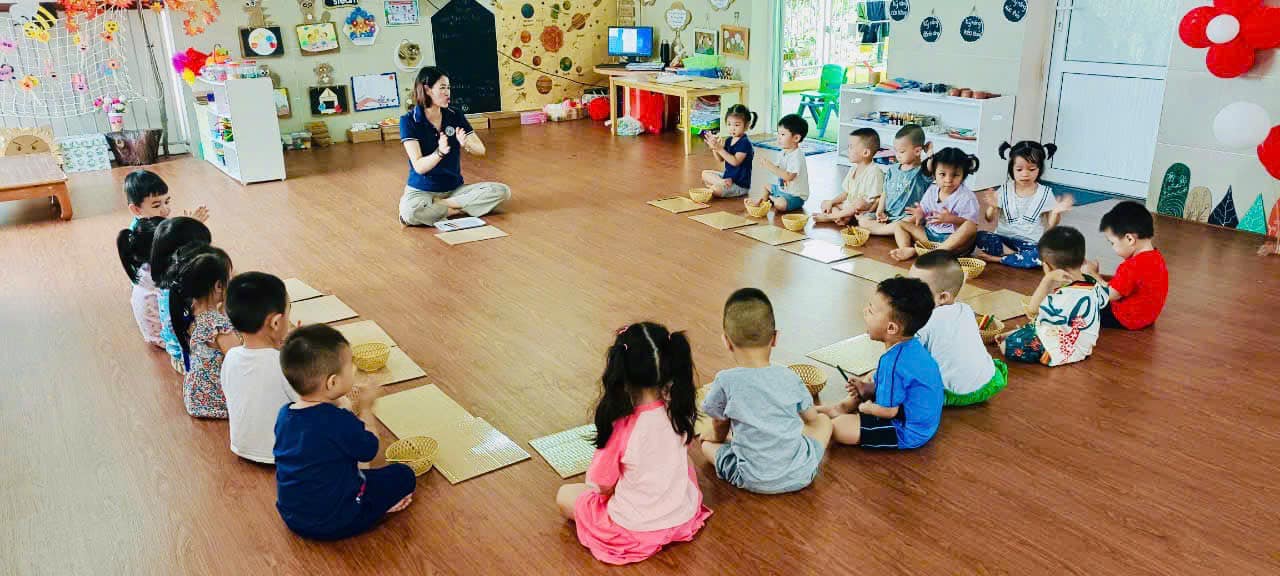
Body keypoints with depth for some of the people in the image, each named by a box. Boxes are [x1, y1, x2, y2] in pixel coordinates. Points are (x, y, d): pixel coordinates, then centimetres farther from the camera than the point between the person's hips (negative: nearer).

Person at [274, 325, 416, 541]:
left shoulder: (284, 415, -5)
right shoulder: (340, 421, -26)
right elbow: (368, 450, -8)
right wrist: (365, 409, 5)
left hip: (291, 518, 6)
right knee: (403, 475, 6)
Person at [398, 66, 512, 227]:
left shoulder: (456, 116, 3)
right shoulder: (409, 121, -8)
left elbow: (481, 150, -1)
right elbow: (419, 167, -16)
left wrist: (466, 144, -25)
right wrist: (440, 152, -36)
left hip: (454, 188, 5)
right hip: (422, 191, -4)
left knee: (502, 191, -17)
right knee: (409, 211, -39)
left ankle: (437, 206, -14)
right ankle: (458, 209, -14)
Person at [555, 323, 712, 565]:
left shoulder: (620, 427, -29)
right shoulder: (679, 410, -15)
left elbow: (604, 487, -15)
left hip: (635, 530, -5)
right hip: (684, 518, 5)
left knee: (564, 495, 16)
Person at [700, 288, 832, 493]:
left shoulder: (725, 381, -12)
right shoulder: (789, 378, -4)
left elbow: (719, 426, 5)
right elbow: (811, 418, 13)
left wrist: (718, 439, 28)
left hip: (754, 482, -1)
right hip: (802, 475, 1)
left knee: (707, 444, 22)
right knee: (823, 421, 25)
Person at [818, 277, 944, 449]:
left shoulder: (894, 363, -33)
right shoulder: (911, 345, -4)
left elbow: (887, 411, -24)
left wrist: (866, 408, -4)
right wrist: (868, 388, -2)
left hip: (908, 434, -10)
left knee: (838, 427, -14)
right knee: (872, 378, 25)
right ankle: (841, 408, 23)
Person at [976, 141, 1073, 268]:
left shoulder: (1045, 193, -2)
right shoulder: (1005, 190, -1)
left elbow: (1051, 224, 2)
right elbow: (989, 218, 0)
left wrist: (1056, 212, -19)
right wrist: (993, 207, -21)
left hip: (1030, 243, 0)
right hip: (1004, 238, 0)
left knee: (1044, 255, -34)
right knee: (980, 236, -28)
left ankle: (998, 259, -22)